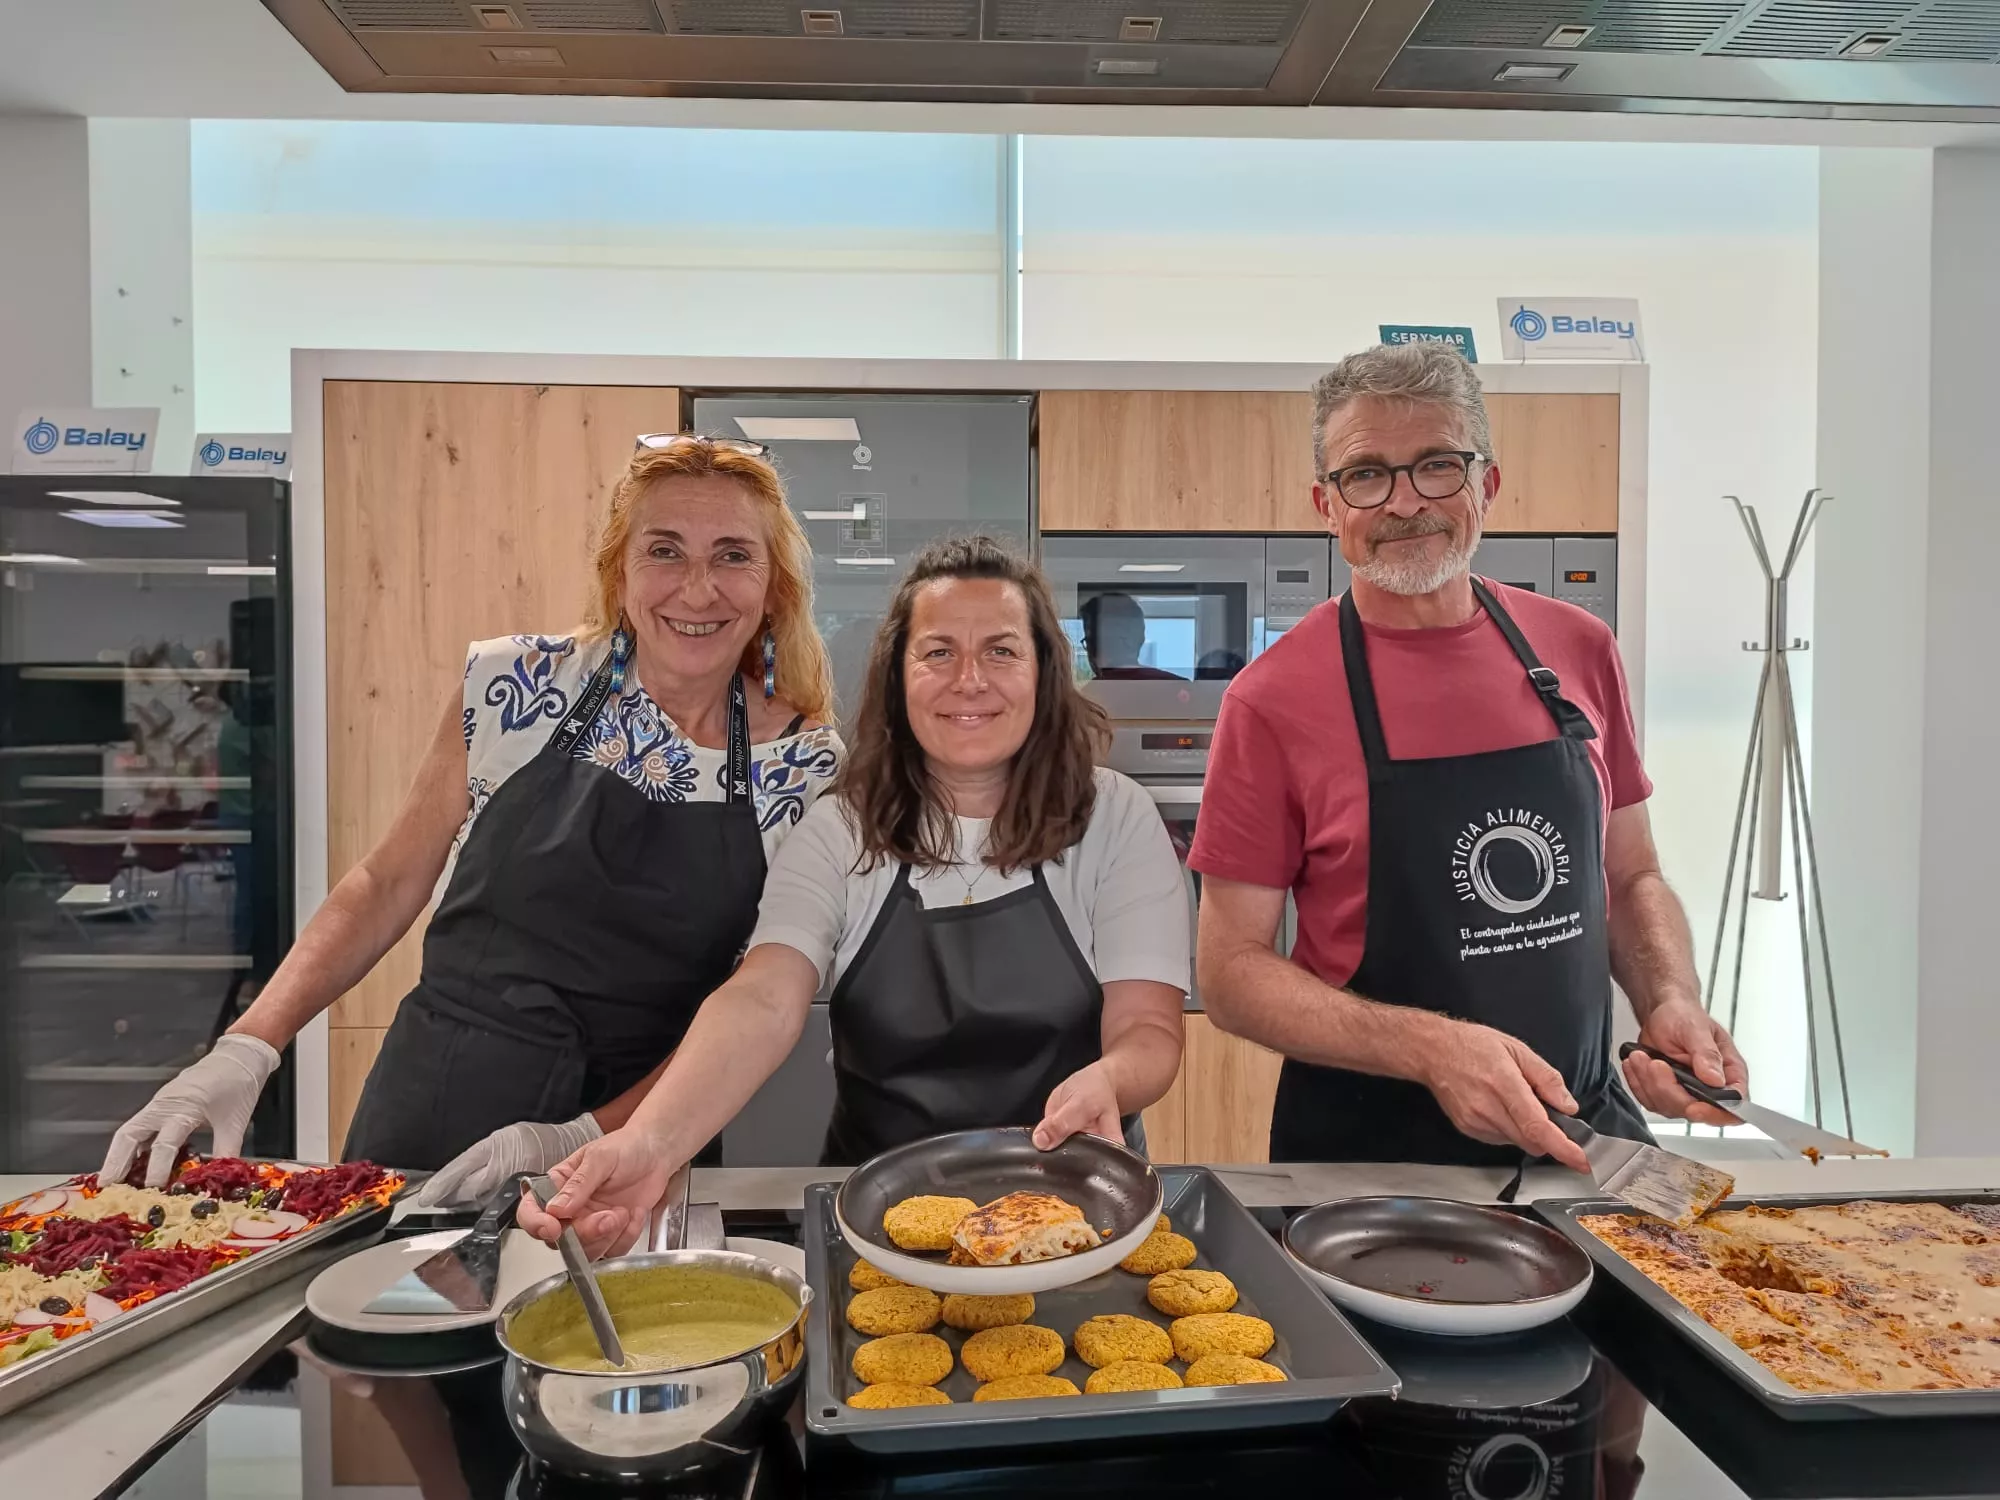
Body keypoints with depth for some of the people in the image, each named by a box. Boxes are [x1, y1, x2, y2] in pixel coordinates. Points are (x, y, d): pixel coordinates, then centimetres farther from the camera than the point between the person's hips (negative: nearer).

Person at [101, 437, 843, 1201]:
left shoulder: (807, 769, -9)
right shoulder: (513, 686, -8)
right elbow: (388, 885, 1)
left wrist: (582, 1137, -17)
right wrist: (247, 1048, -9)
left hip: (623, 1150, 0)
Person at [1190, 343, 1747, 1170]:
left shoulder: (1580, 650, 0)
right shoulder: (1275, 698, -13)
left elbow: (1632, 878, 11)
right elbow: (1228, 972, -12)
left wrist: (1671, 1004, -8)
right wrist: (1432, 1049, -24)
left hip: (1585, 1126, 4)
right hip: (1366, 1154, -4)